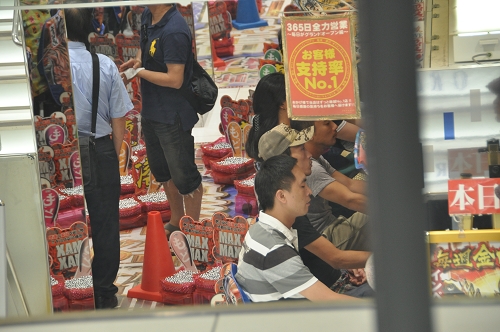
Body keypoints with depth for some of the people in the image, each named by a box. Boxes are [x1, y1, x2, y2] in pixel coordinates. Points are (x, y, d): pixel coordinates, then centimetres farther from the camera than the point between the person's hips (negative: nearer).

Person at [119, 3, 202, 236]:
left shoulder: (173, 31, -26)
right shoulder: (147, 16, 1)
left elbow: (175, 79, -27)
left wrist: (139, 72, -18)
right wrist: (137, 60, -1)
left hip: (172, 116, -10)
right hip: (151, 110, 10)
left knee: (183, 176, 4)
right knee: (161, 170, 24)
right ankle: (176, 221, 41)